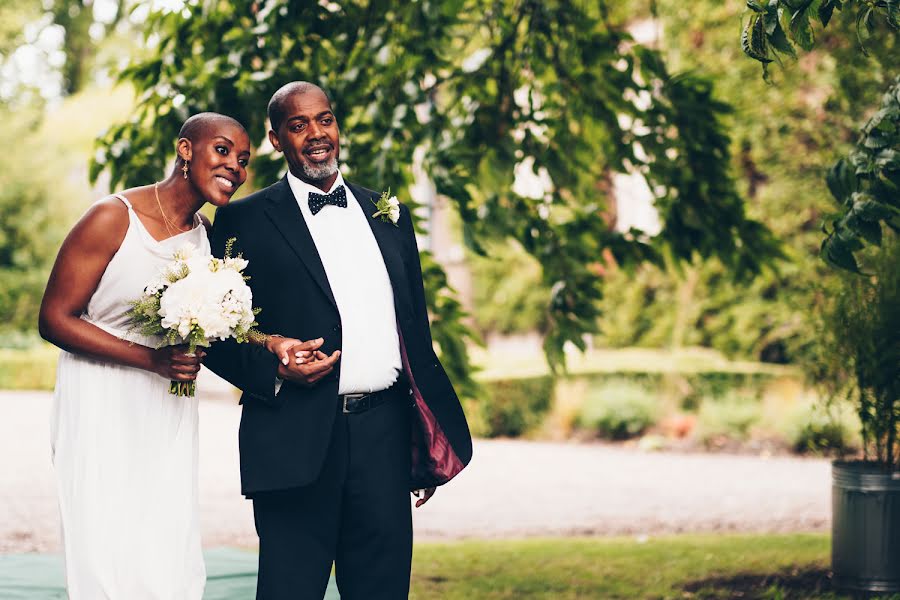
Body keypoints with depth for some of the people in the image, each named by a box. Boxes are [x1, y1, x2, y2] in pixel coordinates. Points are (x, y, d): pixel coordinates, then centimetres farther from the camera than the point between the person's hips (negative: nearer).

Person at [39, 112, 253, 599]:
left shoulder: (211, 237, 6)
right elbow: (54, 319, -12)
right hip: (101, 409, -5)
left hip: (168, 413, 6)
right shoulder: (112, 220, -12)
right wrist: (150, 359, -20)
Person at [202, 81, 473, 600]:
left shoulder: (388, 217, 16)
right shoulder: (245, 221, 3)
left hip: (384, 435, 4)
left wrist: (431, 442, 14)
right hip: (298, 442, -4)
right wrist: (272, 368, -16)